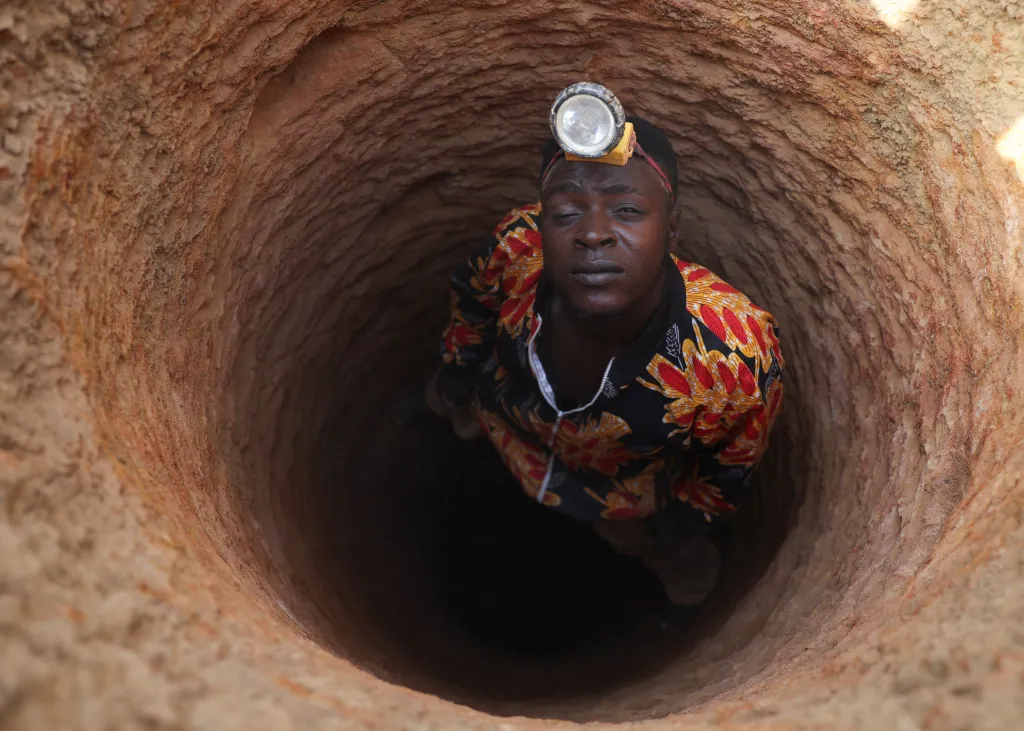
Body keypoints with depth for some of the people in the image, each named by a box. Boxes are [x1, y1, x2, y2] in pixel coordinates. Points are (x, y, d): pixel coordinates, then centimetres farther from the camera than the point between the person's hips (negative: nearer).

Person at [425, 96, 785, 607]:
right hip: (510, 424, 2)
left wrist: (684, 531, -3)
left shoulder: (737, 358, -47)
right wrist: (456, 374, 7)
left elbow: (731, 466, -21)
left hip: (631, 491, -2)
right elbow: (471, 296, -12)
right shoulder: (517, 246, -41)